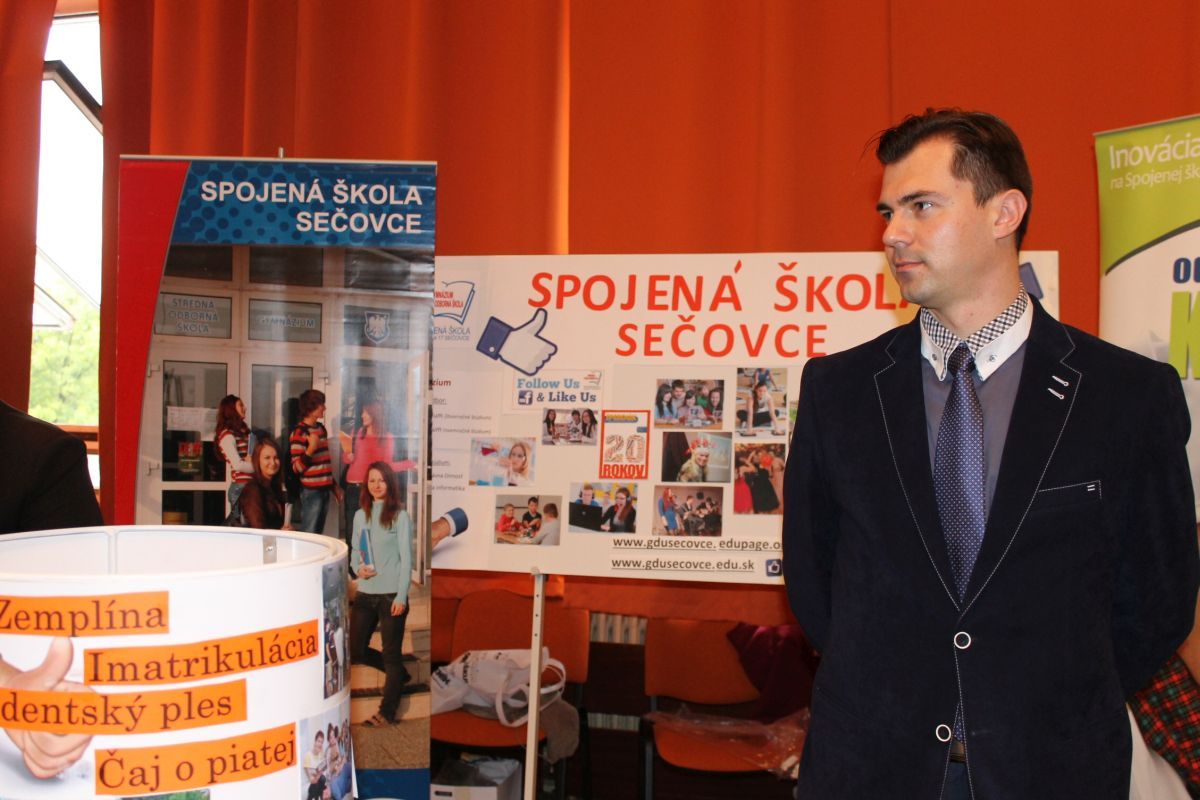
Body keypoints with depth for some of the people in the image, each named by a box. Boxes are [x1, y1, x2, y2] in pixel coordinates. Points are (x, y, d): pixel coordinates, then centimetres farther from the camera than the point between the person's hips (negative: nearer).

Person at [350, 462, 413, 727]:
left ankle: (387, 712, 12)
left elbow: (406, 558, -7)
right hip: (365, 593, 5)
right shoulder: (360, 515, 10)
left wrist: (401, 596, -13)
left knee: (391, 653, 2)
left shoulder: (400, 516, -4)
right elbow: (355, 552, 15)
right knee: (355, 650, 7)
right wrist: (358, 568, -9)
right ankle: (399, 674, 30)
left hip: (391, 595, -5)